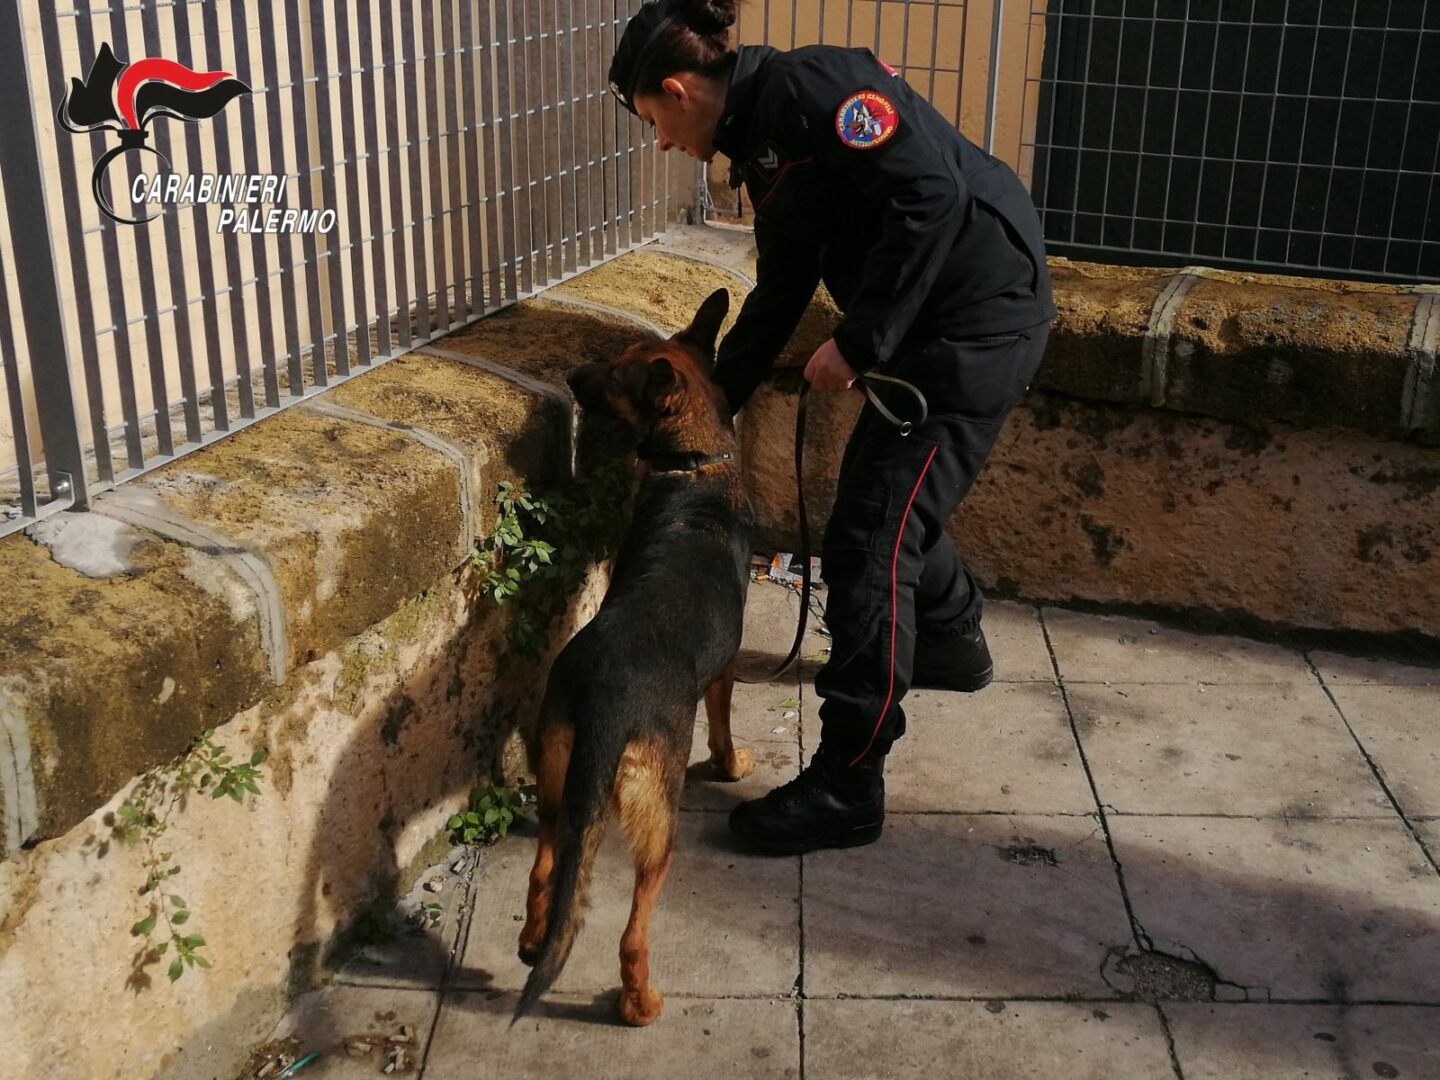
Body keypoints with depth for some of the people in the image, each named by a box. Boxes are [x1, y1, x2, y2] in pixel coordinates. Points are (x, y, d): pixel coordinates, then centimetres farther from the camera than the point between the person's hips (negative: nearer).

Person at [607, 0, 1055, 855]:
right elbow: (778, 298, 22)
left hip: (978, 321, -10)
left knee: (869, 541, -8)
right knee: (889, 494, 26)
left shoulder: (806, 87, -15)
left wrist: (858, 343, -22)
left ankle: (847, 787, 0)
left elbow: (933, 191, -25)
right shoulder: (765, 145, 15)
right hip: (931, 328, 10)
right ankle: (954, 644, 51)